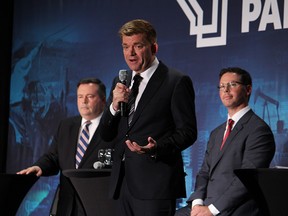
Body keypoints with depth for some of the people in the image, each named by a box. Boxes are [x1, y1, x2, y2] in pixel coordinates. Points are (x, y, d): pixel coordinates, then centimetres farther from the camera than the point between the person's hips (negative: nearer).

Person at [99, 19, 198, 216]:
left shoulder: (177, 82, -4)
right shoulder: (120, 82, 15)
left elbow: (188, 132, -7)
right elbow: (106, 135, 14)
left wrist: (157, 147, -24)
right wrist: (114, 105, -5)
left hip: (155, 183, -6)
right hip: (123, 183, 7)